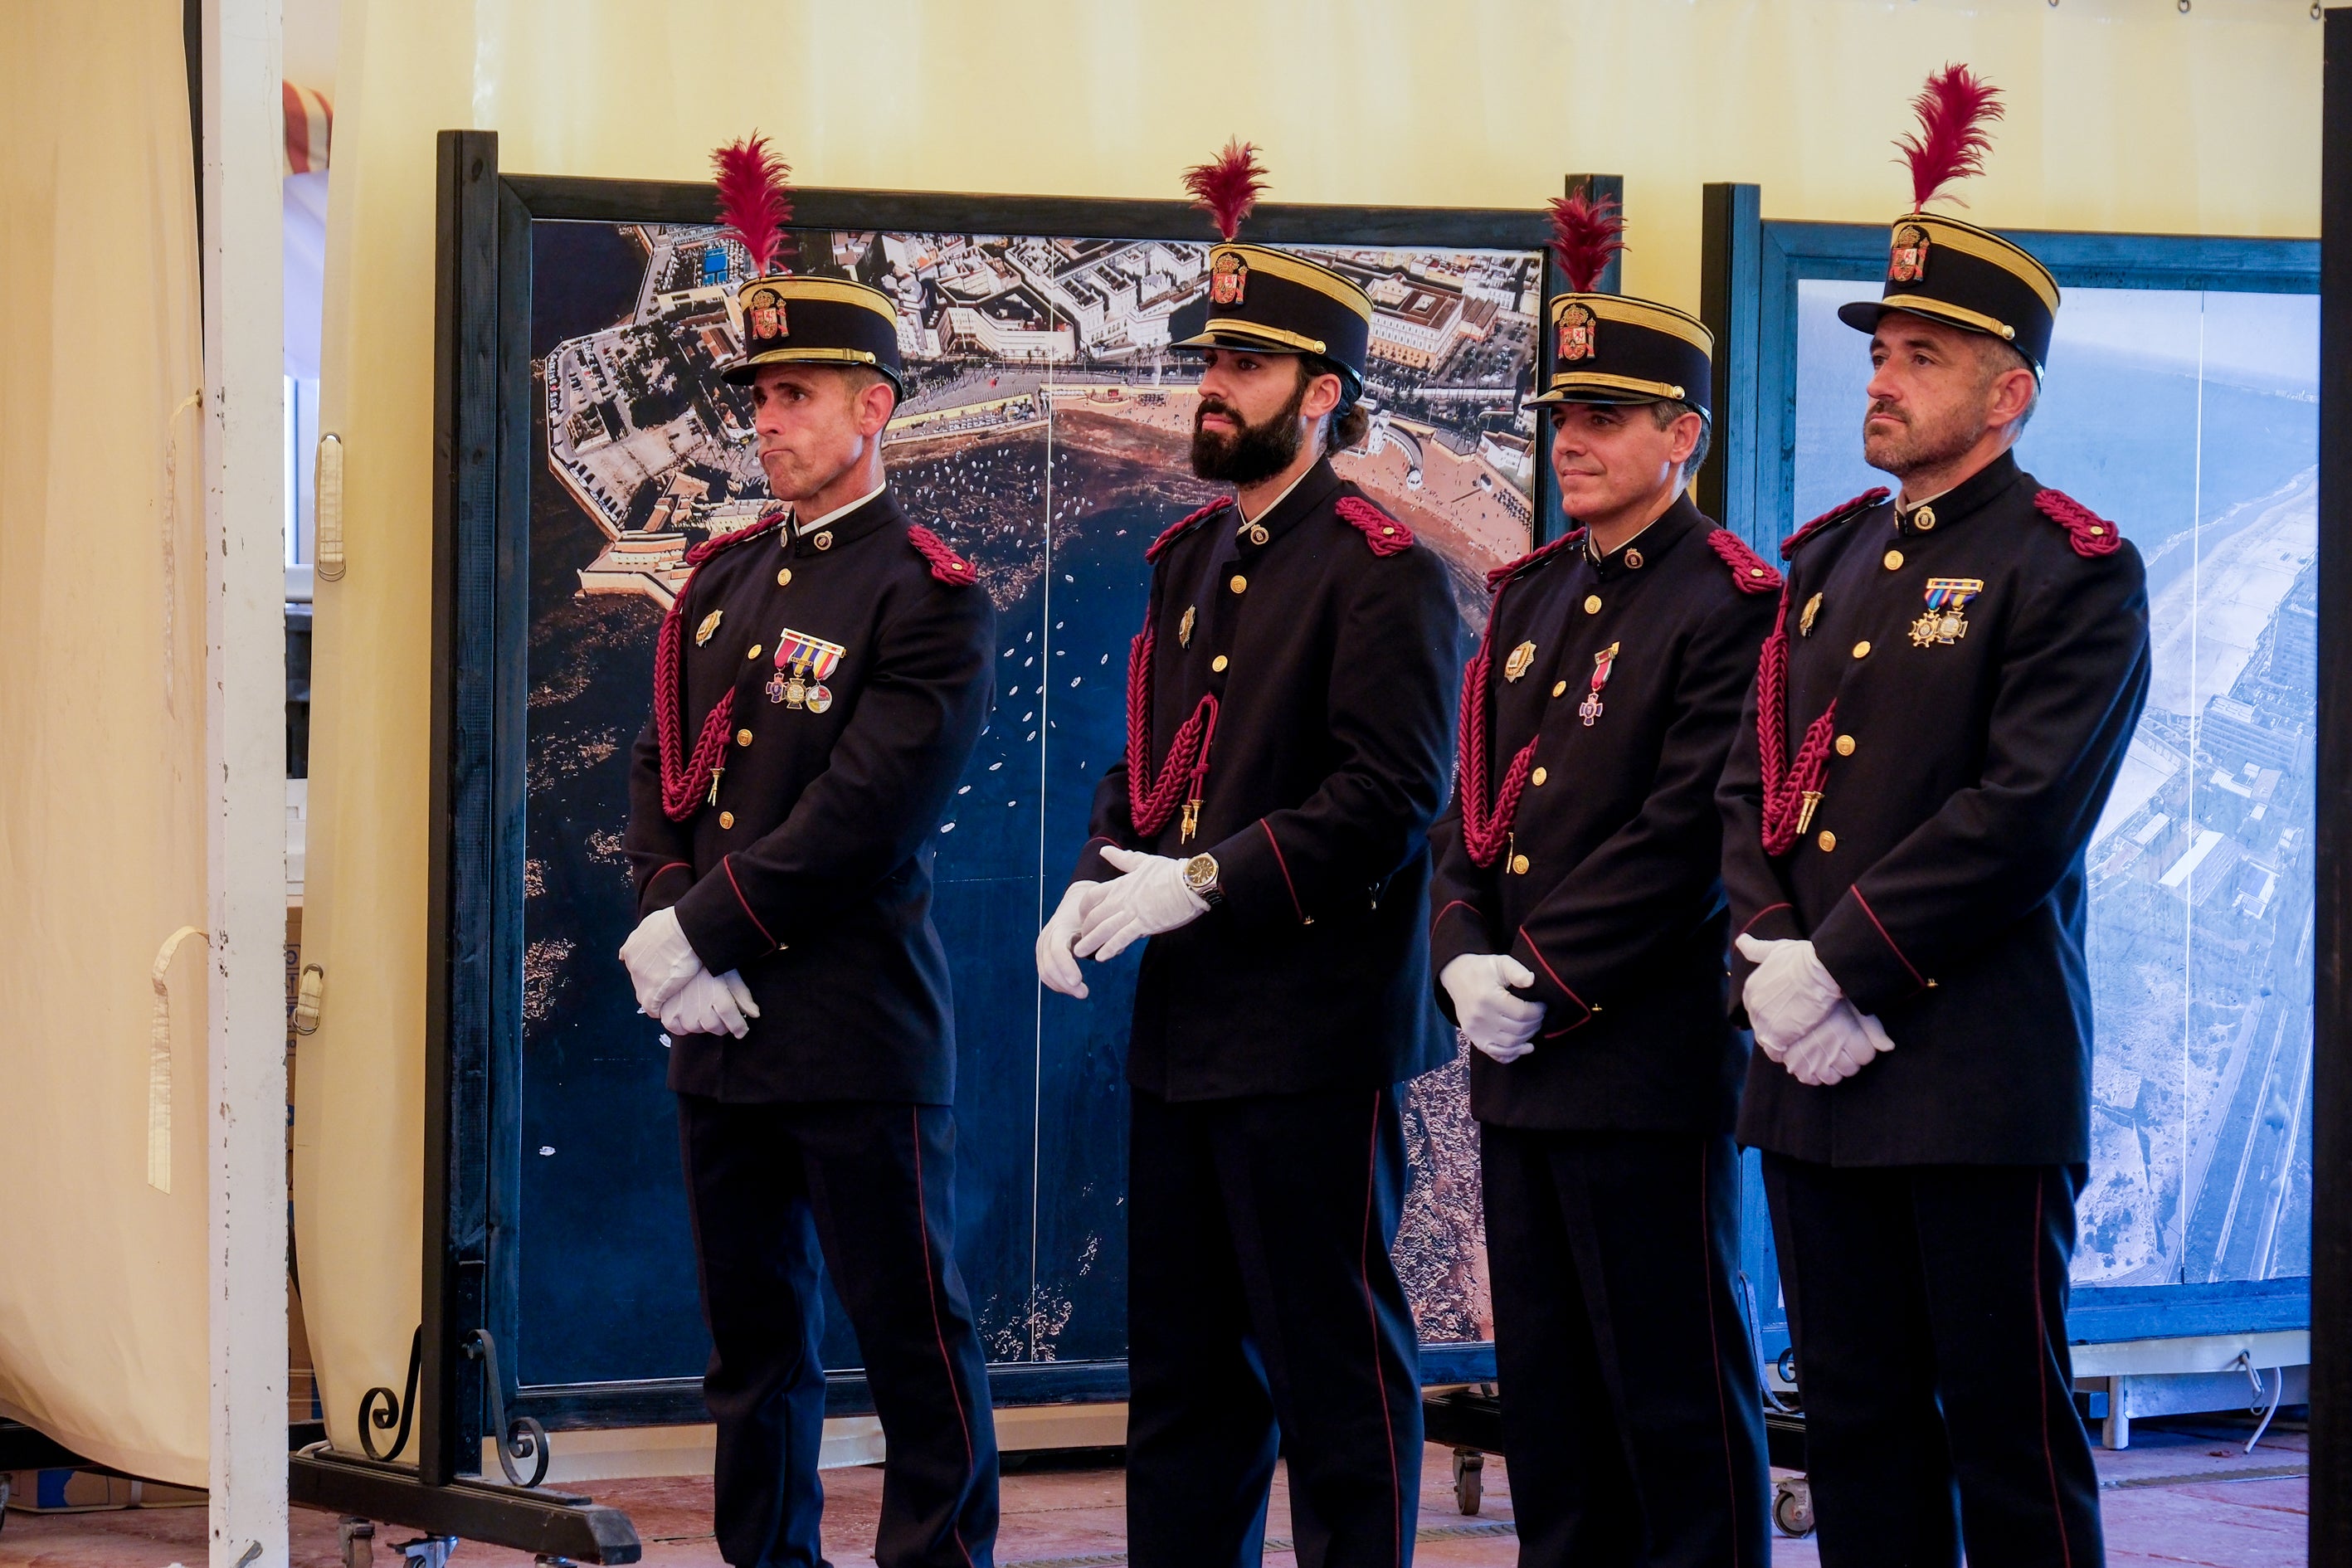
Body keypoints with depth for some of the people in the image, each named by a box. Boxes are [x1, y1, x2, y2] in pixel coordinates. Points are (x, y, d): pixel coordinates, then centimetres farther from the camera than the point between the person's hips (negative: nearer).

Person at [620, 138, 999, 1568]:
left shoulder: (930, 602, -9)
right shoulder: (724, 580, 14)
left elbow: (868, 815, -16)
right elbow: (660, 775, 12)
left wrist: (699, 929, -13)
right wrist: (670, 924, -5)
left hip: (861, 1037, -7)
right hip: (721, 1028, 7)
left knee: (914, 1335, -1)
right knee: (753, 1342, 14)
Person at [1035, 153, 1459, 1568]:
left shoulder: (1385, 576, -11)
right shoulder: (1192, 559, 16)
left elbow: (1391, 797, -18)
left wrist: (1202, 880, -20)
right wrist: (1100, 879, 1)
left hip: (1313, 1030, -8)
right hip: (1181, 1027, 8)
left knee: (1336, 1368, -1)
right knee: (1183, 1361, 13)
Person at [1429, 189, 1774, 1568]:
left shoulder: (1727, 607, -9)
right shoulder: (1532, 596, 16)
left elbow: (1688, 836, -16)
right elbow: (1472, 804, 15)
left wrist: (1550, 981, -16)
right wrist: (1465, 959, -2)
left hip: (1650, 1062, -8)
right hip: (1519, 1067, 8)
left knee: (1676, 1401, -2)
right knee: (1546, 1392, 13)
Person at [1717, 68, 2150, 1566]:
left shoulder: (2075, 574, -5)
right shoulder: (1831, 558, 17)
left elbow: (2021, 814, -15)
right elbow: (1754, 781, 11)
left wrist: (1838, 964, -16)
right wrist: (1776, 964, -5)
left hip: (1981, 1074, -7)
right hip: (1816, 1069, 7)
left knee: (2010, 1432, -1)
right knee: (1857, 1428, 11)